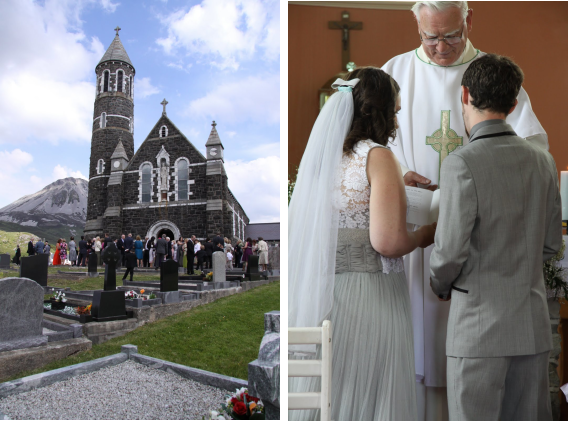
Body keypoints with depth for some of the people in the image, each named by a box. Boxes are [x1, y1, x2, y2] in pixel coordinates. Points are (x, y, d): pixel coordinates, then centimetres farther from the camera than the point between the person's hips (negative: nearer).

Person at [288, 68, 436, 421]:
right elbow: (387, 242, -20)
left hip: (317, 295, 7)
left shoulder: (319, 154, 9)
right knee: (368, 397, 7)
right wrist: (424, 235, 2)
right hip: (368, 295, -6)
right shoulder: (378, 156, -11)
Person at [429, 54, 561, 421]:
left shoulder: (462, 164, -17)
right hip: (534, 324, 7)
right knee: (532, 416, 18)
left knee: (475, 416, 6)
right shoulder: (543, 160, 4)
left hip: (479, 323, -6)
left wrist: (441, 287, 4)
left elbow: (450, 251, -16)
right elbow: (552, 244, 10)